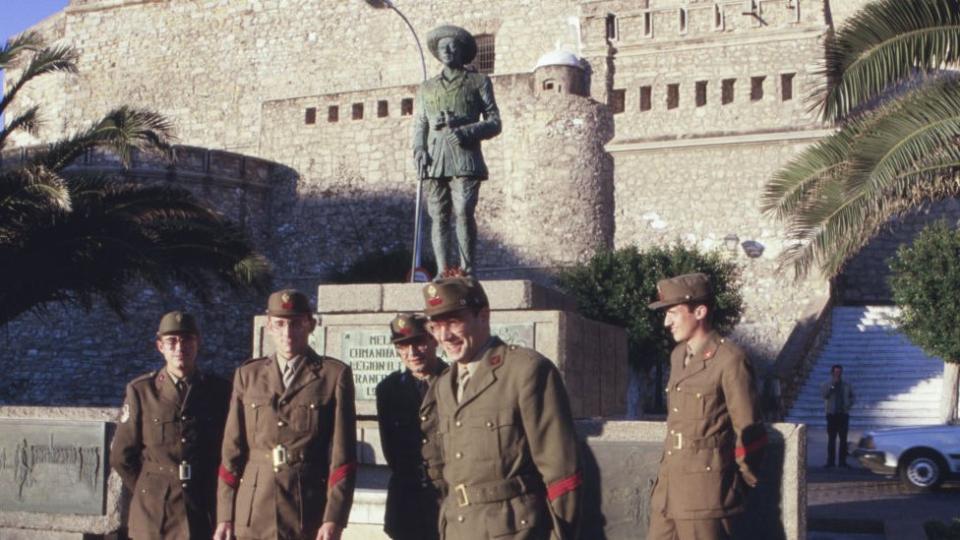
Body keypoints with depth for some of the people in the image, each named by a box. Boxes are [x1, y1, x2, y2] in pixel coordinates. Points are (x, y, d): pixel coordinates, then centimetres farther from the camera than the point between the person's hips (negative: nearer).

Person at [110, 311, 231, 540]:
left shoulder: (219, 390, 3)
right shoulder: (141, 390, 3)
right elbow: (121, 457, 8)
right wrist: (151, 492, 10)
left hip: (205, 513, 0)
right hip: (153, 513, 0)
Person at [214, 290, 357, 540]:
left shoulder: (335, 375, 2)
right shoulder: (248, 374, 11)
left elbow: (342, 455, -2)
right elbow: (232, 451, 10)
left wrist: (334, 519, -9)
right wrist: (225, 516, 6)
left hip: (310, 519, -2)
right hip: (254, 517, 2)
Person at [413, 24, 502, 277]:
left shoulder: (478, 82, 15)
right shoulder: (427, 88, 25)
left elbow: (494, 123, 8)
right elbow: (419, 125, 20)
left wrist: (465, 131, -9)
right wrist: (419, 150, 0)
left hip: (464, 156, -3)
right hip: (434, 159, 3)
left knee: (463, 212, -16)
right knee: (438, 215, -5)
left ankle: (467, 269, -13)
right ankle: (443, 271, -7)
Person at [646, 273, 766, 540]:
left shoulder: (729, 359, -12)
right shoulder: (678, 356, 13)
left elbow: (748, 431, -8)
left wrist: (740, 484, 2)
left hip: (705, 492, -8)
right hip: (668, 487, 8)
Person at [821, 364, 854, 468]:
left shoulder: (846, 385, 10)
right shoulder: (827, 385, 4)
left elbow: (851, 397, 17)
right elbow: (824, 394, -14)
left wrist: (848, 405, -1)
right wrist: (832, 385, -19)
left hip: (844, 414, 2)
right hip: (832, 414, -2)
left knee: (843, 439, 0)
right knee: (831, 439, -1)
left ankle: (842, 461, 4)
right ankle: (830, 461, 1)